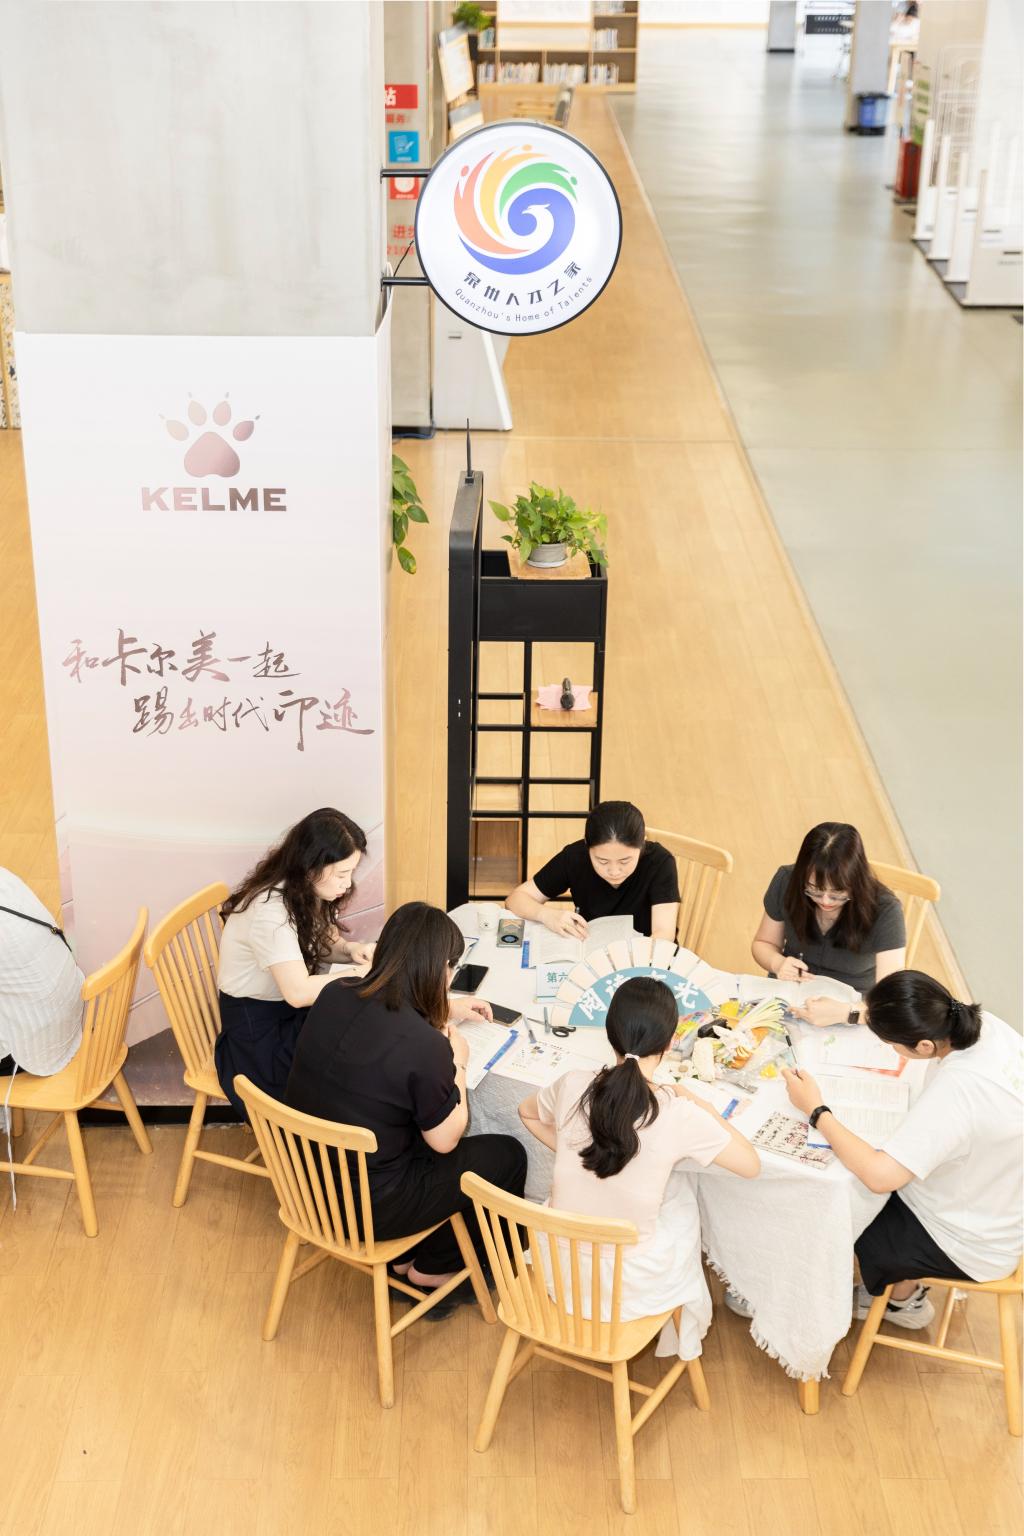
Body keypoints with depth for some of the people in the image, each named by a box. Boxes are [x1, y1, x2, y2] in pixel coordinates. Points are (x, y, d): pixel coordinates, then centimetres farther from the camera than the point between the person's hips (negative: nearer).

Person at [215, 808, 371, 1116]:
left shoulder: (310, 892, -4)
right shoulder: (269, 911, -29)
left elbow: (323, 939, 15)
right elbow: (298, 992, -34)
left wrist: (350, 949, -8)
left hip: (293, 1013, 8)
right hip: (259, 1032, -8)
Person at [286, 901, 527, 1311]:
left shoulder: (336, 996, -9)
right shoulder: (425, 1046, -28)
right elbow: (445, 1141, -12)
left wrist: (443, 1010, 21)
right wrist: (456, 1061, -1)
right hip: (365, 1208, -7)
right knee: (507, 1156, 11)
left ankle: (404, 1256, 33)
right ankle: (433, 1268, 28)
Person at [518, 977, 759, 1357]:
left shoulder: (572, 1088, -13)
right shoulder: (679, 1116, -24)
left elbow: (527, 1113, 11)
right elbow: (751, 1165, -8)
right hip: (627, 1289, -3)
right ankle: (680, 1339, 48)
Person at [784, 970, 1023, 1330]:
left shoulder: (957, 1090, -41)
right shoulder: (984, 1024, -18)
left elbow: (879, 1175, -39)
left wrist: (815, 1110, -28)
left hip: (968, 1245, -7)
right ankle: (903, 1290, 35)